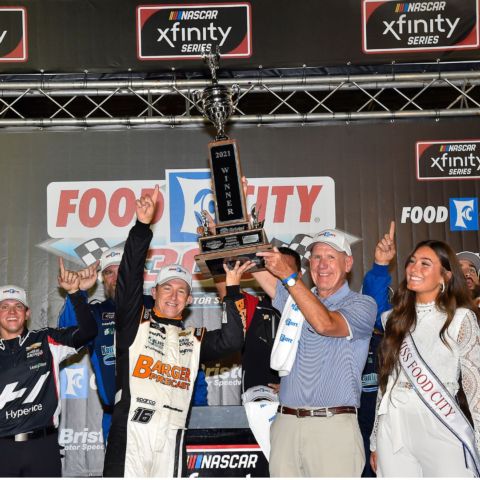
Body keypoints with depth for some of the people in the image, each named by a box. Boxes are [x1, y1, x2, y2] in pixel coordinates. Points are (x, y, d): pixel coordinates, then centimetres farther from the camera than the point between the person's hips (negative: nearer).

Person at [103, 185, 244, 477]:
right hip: (130, 432, -3)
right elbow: (130, 277, -2)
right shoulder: (135, 322, 9)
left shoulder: (195, 339, 17)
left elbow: (232, 342, 1)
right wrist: (142, 225, -11)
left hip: (172, 438, 3)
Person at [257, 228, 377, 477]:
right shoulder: (295, 296, 19)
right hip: (286, 422, 4)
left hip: (334, 426, -4)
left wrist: (288, 274, -19)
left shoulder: (362, 305, 2)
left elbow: (325, 324, -17)